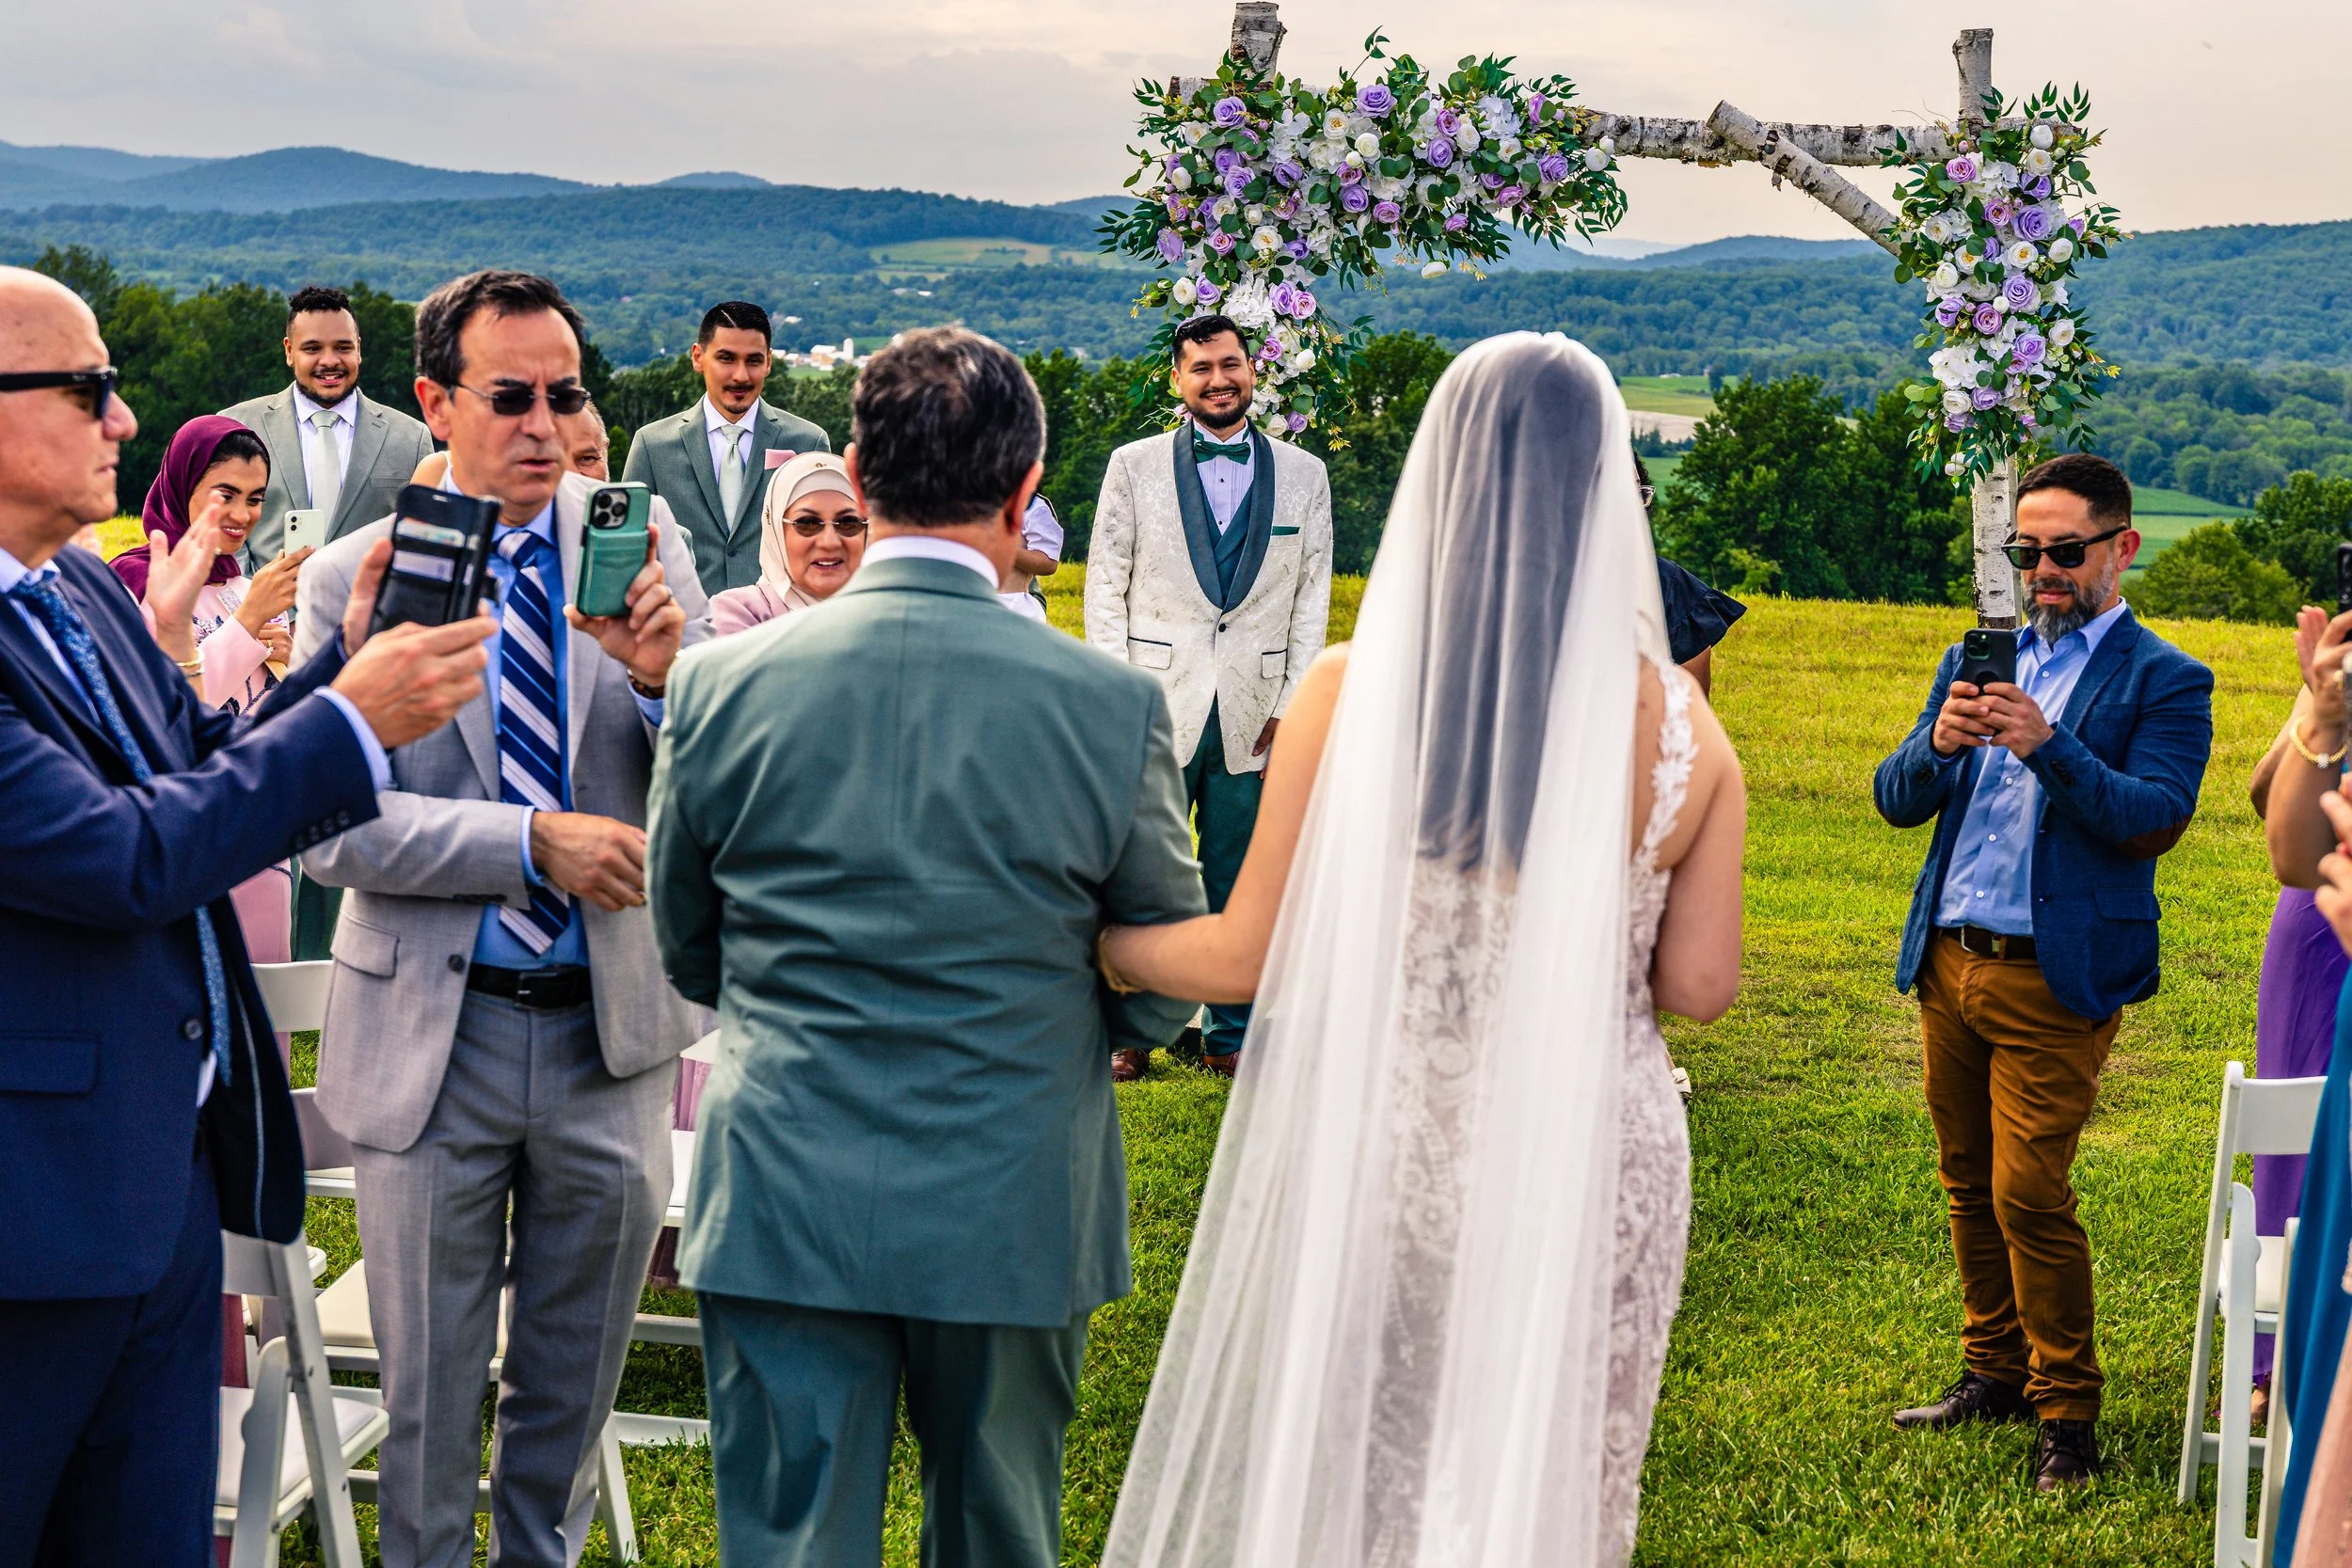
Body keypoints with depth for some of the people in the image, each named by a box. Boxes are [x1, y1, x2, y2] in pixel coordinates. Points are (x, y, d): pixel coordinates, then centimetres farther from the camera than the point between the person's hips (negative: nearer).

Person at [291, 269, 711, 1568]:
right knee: (429, 1393, 12)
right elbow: (332, 828, -12)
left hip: (608, 1026, 2)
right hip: (433, 1034, -2)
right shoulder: (351, 576, -6)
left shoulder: (642, 543, -2)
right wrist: (535, 843, -21)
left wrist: (667, 676, -24)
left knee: (574, 1381, 18)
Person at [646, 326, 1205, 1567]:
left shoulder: (722, 686, -7)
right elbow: (1165, 996, 1)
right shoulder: (1114, 707, -11)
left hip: (783, 1210, 0)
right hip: (1014, 1218, 0)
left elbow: (685, 953, 6)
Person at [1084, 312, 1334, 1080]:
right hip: (1156, 711, -1)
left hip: (1253, 717, 1)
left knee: (1240, 885, 7)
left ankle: (1231, 1034, 18)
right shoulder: (1134, 466, 5)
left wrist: (1293, 706, 1)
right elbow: (1105, 588, 4)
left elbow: (1312, 600, 8)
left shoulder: (1304, 475, 8)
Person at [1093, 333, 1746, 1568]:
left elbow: (1255, 958, -8)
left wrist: (1097, 945, 9)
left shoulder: (1353, 692, -11)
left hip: (1379, 1158, -1)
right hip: (1589, 1181, 1)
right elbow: (1698, 986, -4)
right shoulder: (1680, 726, -6)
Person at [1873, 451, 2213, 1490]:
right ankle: (1995, 1374, 26)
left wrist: (2048, 748, -27)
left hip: (2053, 977, -5)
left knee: (2029, 1196, -8)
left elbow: (2156, 819, -15)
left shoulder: (2163, 681, -1)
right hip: (1950, 964, 6)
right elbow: (1896, 801, 8)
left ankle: (2067, 1412, 5)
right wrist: (1938, 744, -14)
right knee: (1968, 1186, 13)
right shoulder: (1978, 660, 14)